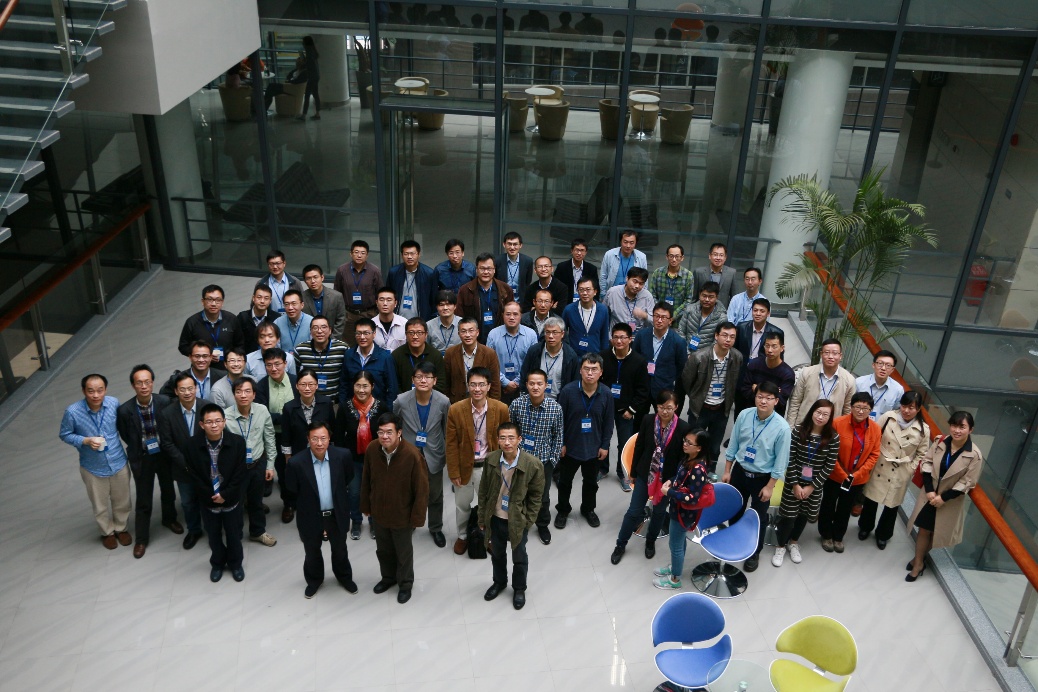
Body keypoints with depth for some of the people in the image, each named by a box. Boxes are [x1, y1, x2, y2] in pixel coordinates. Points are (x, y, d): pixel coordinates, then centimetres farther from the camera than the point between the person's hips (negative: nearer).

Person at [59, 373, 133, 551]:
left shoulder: (114, 403, -17)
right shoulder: (73, 412, -23)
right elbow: (64, 435, -8)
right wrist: (86, 441, -23)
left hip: (118, 463, 2)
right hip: (93, 468, -1)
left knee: (122, 502, 22)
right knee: (100, 506, 20)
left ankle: (121, 528, 49)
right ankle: (107, 532, 47)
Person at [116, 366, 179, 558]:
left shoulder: (165, 402, -20)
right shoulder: (125, 410, -21)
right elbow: (125, 435, -2)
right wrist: (138, 449, 5)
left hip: (164, 454, 2)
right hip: (142, 458, -1)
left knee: (168, 491, 23)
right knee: (143, 500, 10)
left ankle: (169, 519, 51)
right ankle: (141, 539, 28)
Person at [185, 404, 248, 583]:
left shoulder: (237, 442, -17)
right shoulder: (193, 445, -14)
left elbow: (241, 474, -14)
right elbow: (194, 476, -9)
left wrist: (225, 495, -18)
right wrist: (211, 496, -14)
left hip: (231, 500, -1)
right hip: (208, 501, 1)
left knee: (234, 534, 16)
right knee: (214, 536, 20)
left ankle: (235, 563, 40)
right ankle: (217, 563, 44)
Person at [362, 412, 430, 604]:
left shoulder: (412, 455, -29)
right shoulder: (371, 450, -16)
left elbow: (421, 489, -20)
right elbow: (366, 481, 0)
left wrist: (417, 517, -15)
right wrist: (366, 505, 8)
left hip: (402, 515, -4)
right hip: (379, 512, 4)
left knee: (403, 551, 19)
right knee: (383, 549, 25)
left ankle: (405, 583, 43)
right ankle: (388, 577, 52)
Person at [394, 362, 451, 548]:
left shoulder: (443, 402, -19)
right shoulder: (401, 401, -19)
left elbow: (447, 430, -5)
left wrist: (448, 454, 2)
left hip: (434, 455, 0)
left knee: (435, 495, 18)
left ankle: (436, 528, 42)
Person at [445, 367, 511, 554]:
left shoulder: (501, 409, -14)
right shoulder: (455, 410, -16)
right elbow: (451, 444, -9)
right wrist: (453, 472, -7)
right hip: (464, 466, 0)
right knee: (462, 505, 20)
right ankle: (463, 536, 45)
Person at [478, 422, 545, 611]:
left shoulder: (533, 464, -22)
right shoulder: (491, 459, -14)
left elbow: (536, 496, -10)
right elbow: (483, 490, -2)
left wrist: (528, 521, -9)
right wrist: (482, 517, 2)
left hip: (518, 521, -3)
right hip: (495, 518, 3)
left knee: (519, 557, 19)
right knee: (497, 553, 25)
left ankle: (519, 588, 44)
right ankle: (499, 582, 52)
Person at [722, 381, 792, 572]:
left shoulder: (782, 427, -24)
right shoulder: (744, 415, -14)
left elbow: (781, 461, -15)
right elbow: (733, 445, -2)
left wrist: (770, 486, -12)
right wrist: (727, 471, 3)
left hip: (762, 478, -3)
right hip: (739, 471, 3)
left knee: (759, 517, 14)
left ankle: (754, 553, 37)